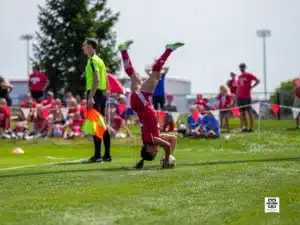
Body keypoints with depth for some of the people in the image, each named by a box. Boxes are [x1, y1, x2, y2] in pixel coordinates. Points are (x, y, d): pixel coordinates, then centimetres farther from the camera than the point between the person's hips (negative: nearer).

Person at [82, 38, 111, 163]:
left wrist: (91, 97, -25)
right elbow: (106, 81, 20)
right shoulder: (99, 60, 19)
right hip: (102, 94, 10)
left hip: (95, 93, -10)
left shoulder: (93, 61, -11)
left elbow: (96, 79, -22)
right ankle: (107, 155, 13)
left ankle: (97, 156, -11)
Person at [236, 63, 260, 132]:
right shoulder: (239, 77, 15)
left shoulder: (249, 75, -3)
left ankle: (251, 127, -3)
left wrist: (251, 87, -10)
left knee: (249, 112, -5)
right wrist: (237, 95, 13)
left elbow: (258, 81, -7)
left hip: (247, 97, -6)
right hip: (240, 97, 6)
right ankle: (245, 127, 11)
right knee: (242, 112, 5)